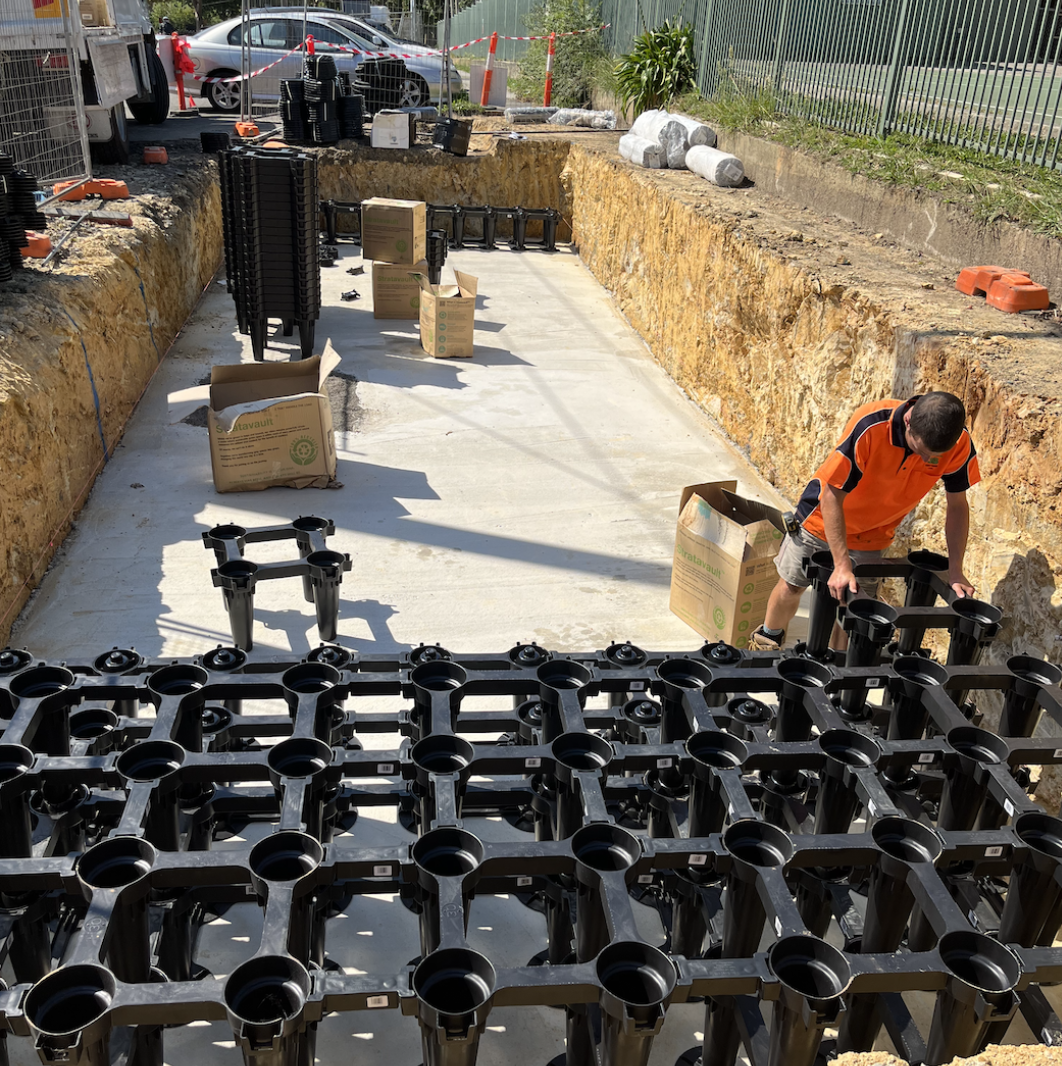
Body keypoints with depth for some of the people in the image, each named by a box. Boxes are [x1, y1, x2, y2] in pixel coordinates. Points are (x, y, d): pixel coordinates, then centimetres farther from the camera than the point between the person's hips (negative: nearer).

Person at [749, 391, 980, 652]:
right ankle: (767, 639, 39)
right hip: (824, 517, -3)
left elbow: (957, 505, -11)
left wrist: (955, 571, -18)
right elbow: (832, 496, -31)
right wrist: (842, 566, -33)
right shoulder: (870, 427, -38)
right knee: (791, 586, 11)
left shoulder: (960, 445, -26)